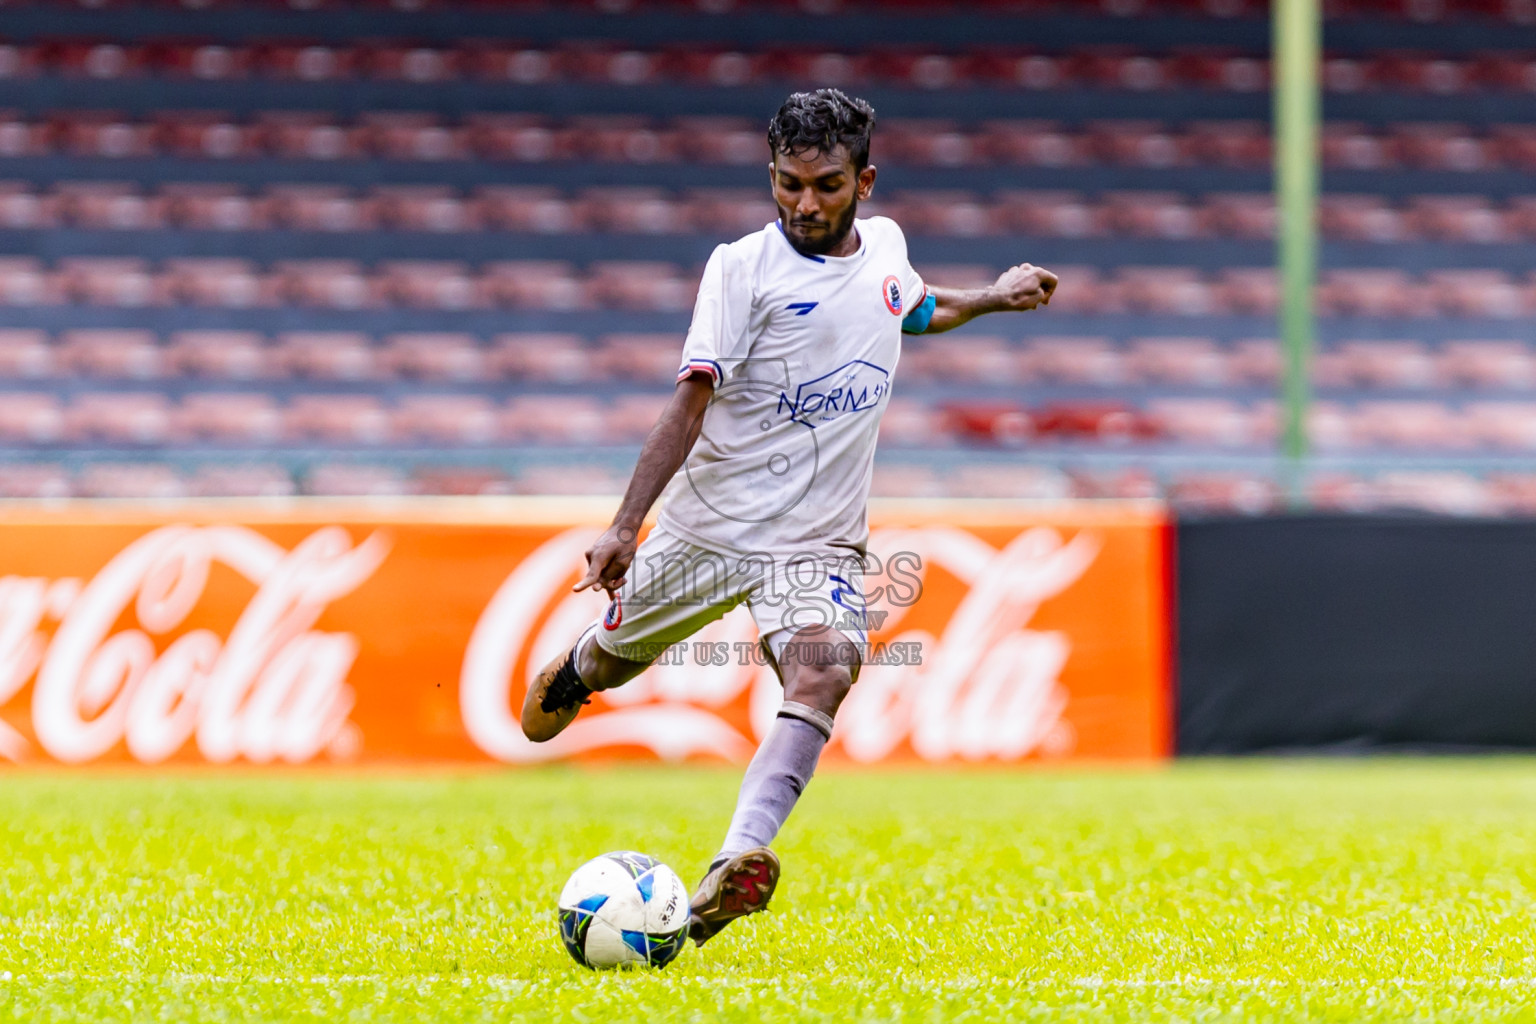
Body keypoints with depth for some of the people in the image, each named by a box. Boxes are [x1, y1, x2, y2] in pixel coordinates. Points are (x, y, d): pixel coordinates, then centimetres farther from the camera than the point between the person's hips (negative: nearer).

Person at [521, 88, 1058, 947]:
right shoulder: (744, 267, -11)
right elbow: (691, 401, -19)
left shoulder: (885, 248, 5)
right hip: (711, 525, -2)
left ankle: (741, 861, -43)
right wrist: (625, 528, -26)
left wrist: (994, 298, 20)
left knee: (824, 673, -27)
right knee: (609, 664, 15)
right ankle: (569, 676, 55)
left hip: (819, 544, 2)